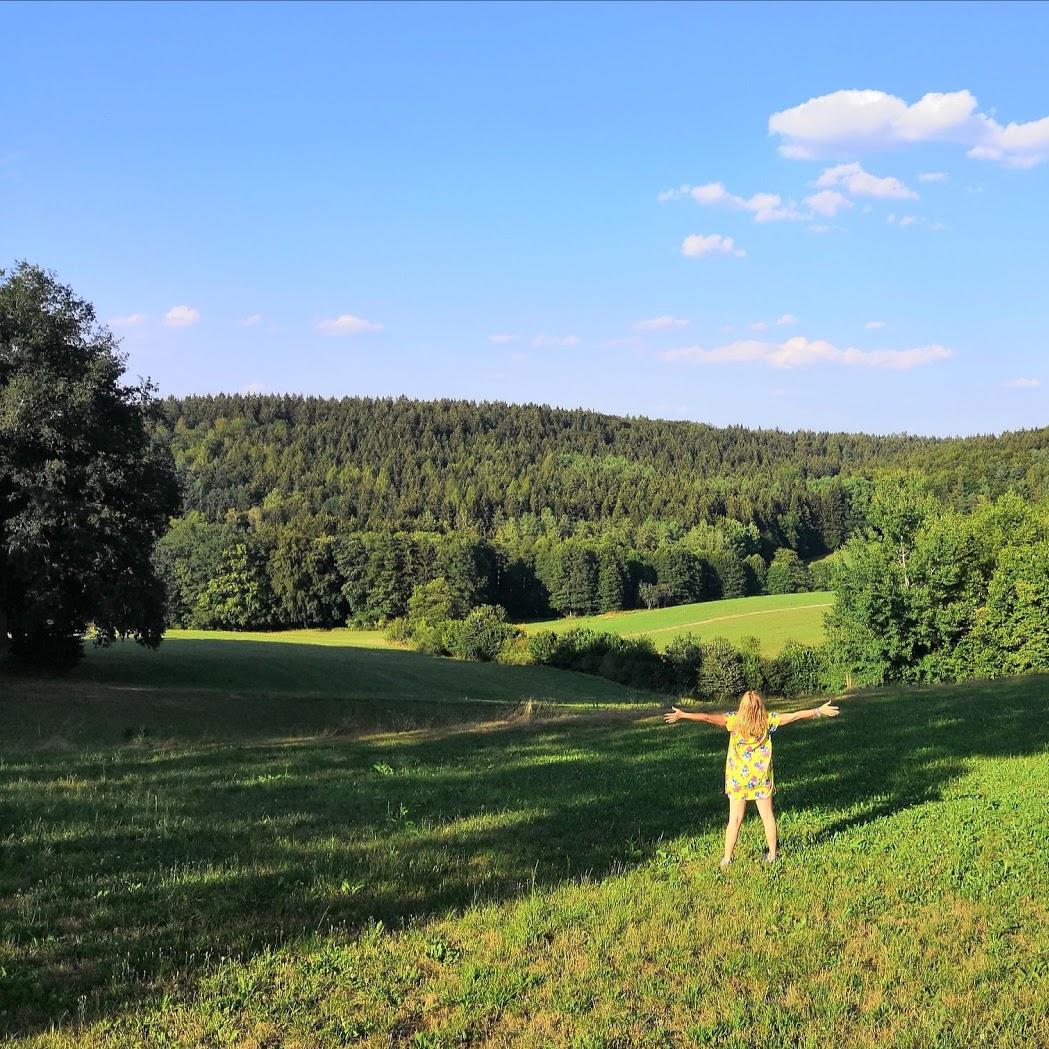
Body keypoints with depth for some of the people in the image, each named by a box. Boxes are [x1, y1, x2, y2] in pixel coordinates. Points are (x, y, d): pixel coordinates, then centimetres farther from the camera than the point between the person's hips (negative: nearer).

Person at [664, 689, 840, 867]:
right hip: (761, 778, 1)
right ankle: (773, 854, 25)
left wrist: (682, 715, -6)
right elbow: (794, 716, -2)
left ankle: (727, 859, 9)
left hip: (738, 778, -1)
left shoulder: (734, 720, -11)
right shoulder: (768, 720, -8)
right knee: (768, 816, 15)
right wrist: (819, 711, 8)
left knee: (735, 819, 5)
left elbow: (707, 718, -12)